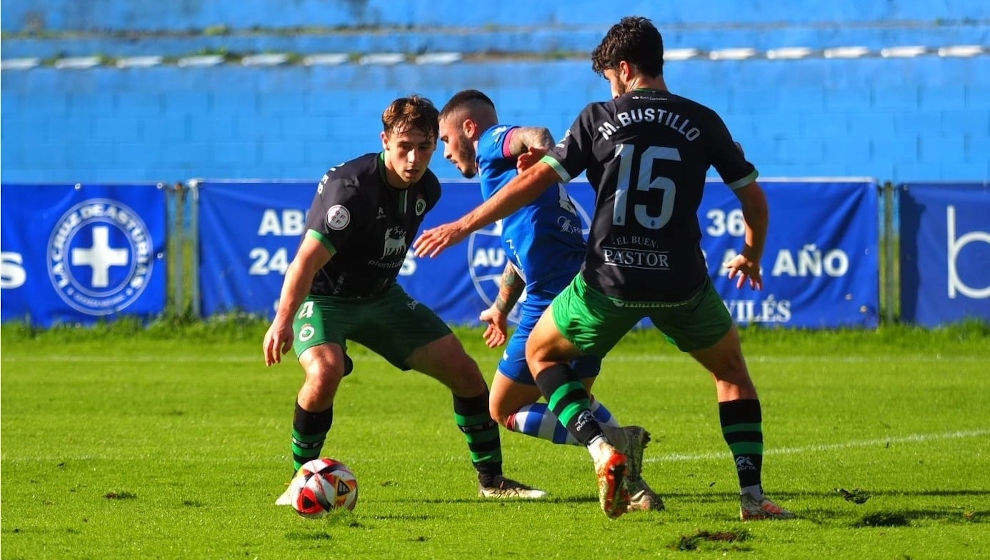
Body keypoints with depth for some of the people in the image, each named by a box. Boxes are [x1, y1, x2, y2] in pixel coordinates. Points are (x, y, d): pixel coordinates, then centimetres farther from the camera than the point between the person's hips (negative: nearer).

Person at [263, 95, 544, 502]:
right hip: (323, 298, -7)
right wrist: (283, 321, -43)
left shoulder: (427, 188, -5)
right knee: (326, 370, -35)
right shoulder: (352, 187, -29)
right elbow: (307, 260, -33)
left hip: (382, 298, 7)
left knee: (463, 371, 1)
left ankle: (492, 480, 17)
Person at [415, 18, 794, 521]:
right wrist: (751, 257, 31)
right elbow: (753, 198, 11)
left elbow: (536, 180, -1)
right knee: (731, 369, 23)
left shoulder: (600, 119, 2)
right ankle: (752, 495, 9)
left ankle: (600, 447, -1)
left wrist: (463, 226, 7)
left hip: (610, 280, -1)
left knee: (540, 351, 22)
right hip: (682, 283, 1)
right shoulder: (702, 122, 5)